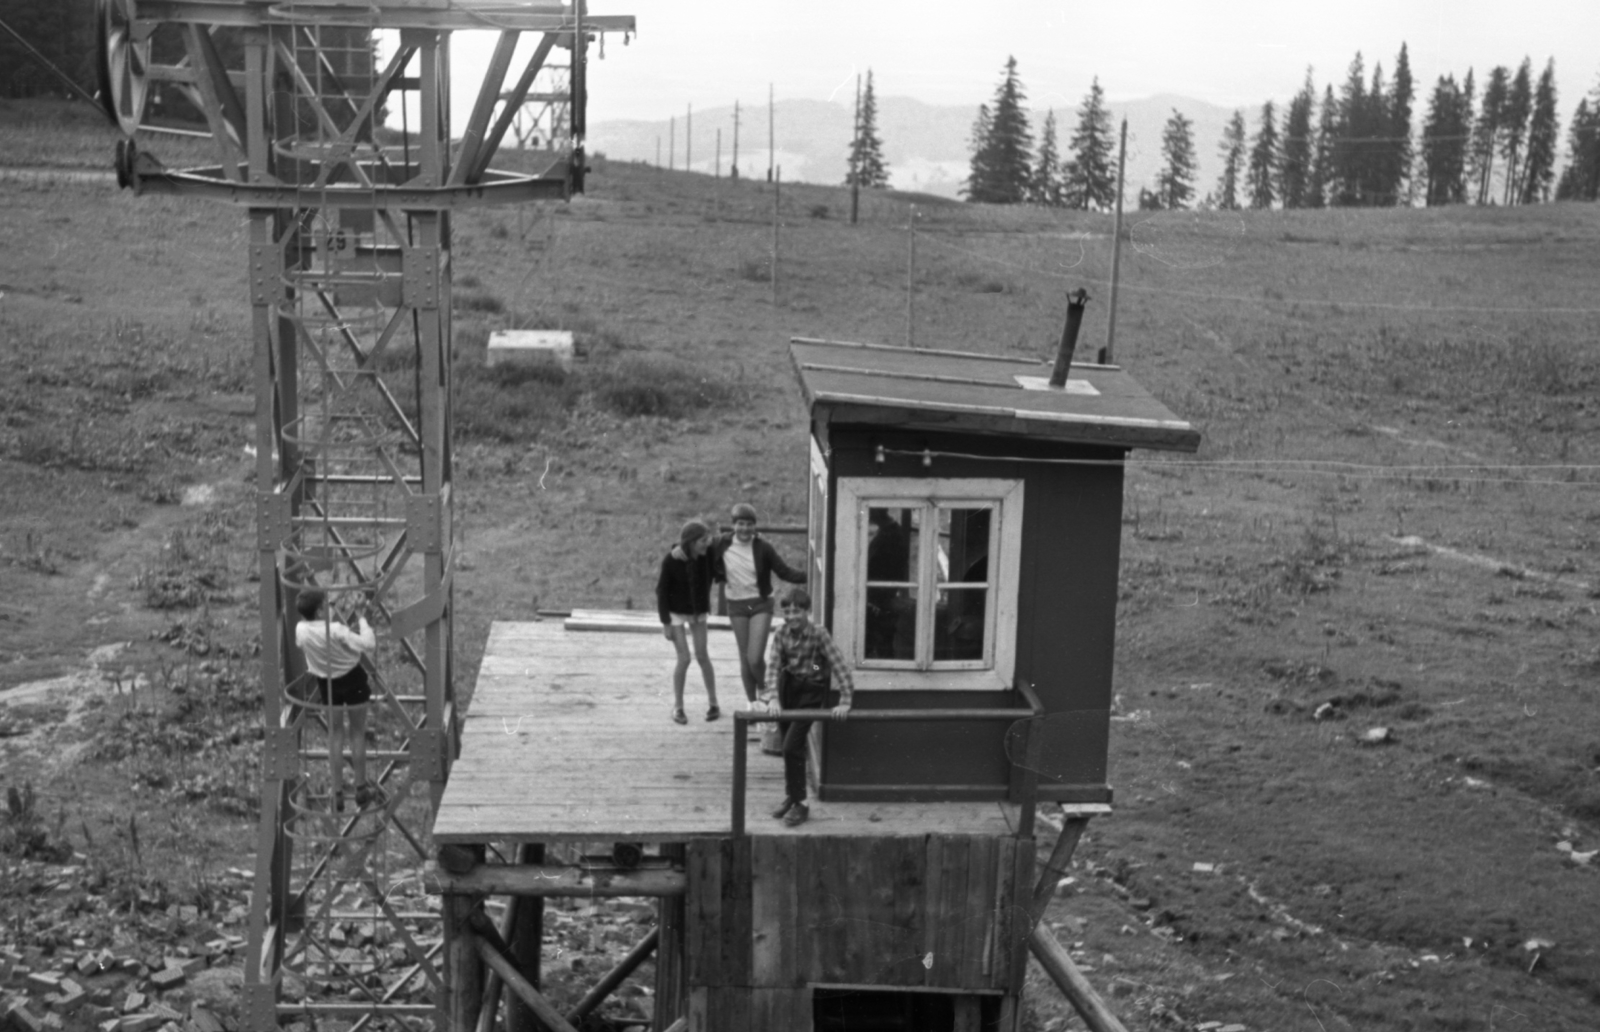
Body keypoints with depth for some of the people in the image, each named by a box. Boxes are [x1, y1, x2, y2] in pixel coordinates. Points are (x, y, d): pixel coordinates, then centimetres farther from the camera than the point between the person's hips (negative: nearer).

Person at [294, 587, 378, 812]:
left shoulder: (301, 630, -13)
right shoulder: (335, 631, -29)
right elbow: (368, 645, -32)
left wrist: (347, 625, 1)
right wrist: (362, 620, -20)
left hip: (327, 683, 4)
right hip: (352, 679, -4)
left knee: (335, 734, 15)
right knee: (357, 733, 12)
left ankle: (337, 793, 15)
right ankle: (361, 788, 19)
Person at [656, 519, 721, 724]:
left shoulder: (706, 555, -16)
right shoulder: (670, 561, -23)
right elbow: (662, 591, -13)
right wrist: (665, 622, -12)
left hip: (697, 611, 3)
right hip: (676, 613, -3)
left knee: (702, 656, 4)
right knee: (684, 658, -6)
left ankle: (713, 704, 17)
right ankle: (677, 708, 9)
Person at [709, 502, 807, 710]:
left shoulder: (763, 548, -9)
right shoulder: (722, 546, -4)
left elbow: (785, 571, -8)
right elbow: (714, 570, 13)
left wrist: (808, 576, -20)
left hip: (760, 604, -2)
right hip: (737, 606, 2)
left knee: (755, 659, -12)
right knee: (745, 660, 8)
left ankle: (764, 692, 18)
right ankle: (752, 704, 24)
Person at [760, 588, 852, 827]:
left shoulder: (818, 633, -19)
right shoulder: (782, 634, -7)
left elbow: (839, 664, -22)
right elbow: (774, 666, -12)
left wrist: (845, 701, -28)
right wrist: (773, 697, -26)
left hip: (811, 690, -5)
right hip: (788, 686, 5)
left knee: (792, 746, -11)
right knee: (790, 746, 15)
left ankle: (799, 804, 1)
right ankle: (791, 796, 33)